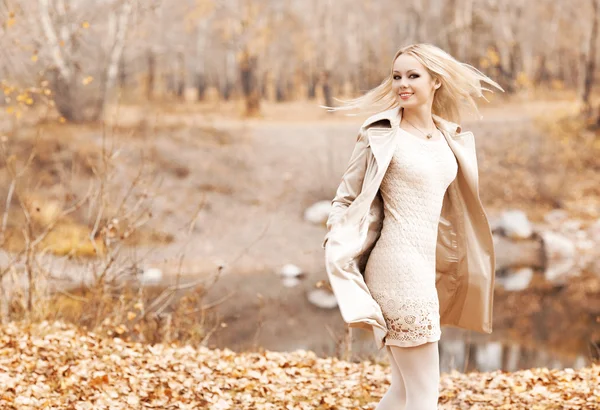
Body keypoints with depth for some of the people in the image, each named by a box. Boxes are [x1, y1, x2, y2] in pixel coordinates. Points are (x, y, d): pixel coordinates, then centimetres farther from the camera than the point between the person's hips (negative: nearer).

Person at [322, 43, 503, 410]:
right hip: (398, 265, -7)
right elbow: (347, 197, 1)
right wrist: (335, 249, -10)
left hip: (426, 267, 7)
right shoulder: (381, 134, -5)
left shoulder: (452, 137, 12)